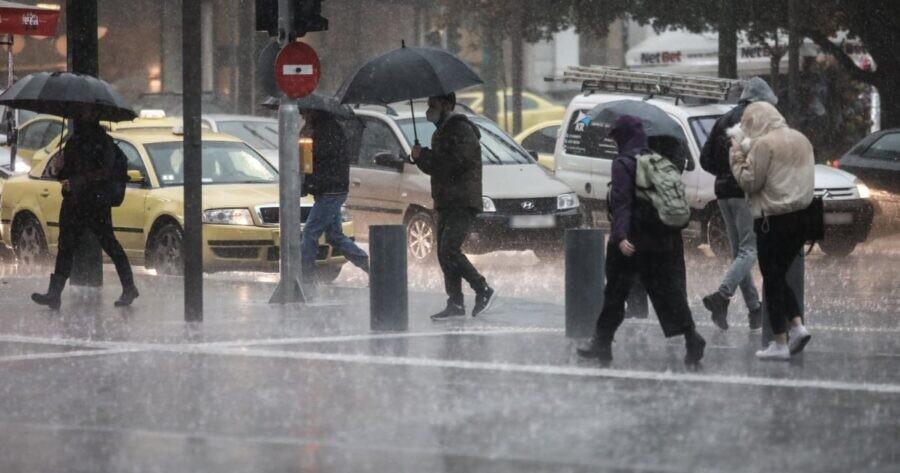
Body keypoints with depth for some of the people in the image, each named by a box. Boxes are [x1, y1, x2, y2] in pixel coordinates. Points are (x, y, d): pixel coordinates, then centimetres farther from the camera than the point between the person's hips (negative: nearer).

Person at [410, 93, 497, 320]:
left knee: (449, 251, -18)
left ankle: (484, 291, -9)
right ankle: (455, 303, 8)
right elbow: (435, 166, 26)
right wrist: (421, 157, 5)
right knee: (444, 253, 6)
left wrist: (423, 156, -14)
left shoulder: (461, 130, -10)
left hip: (463, 204, -10)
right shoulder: (442, 131, 22)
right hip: (446, 204, 10)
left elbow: (454, 163, -22)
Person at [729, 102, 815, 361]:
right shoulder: (801, 140, 12)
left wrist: (738, 157, -1)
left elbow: (749, 182, -13)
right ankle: (797, 325, 5)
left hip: (773, 220, -7)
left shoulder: (763, 144, -13)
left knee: (772, 280, 1)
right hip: (800, 216, 8)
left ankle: (780, 343, 3)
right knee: (780, 276, 19)